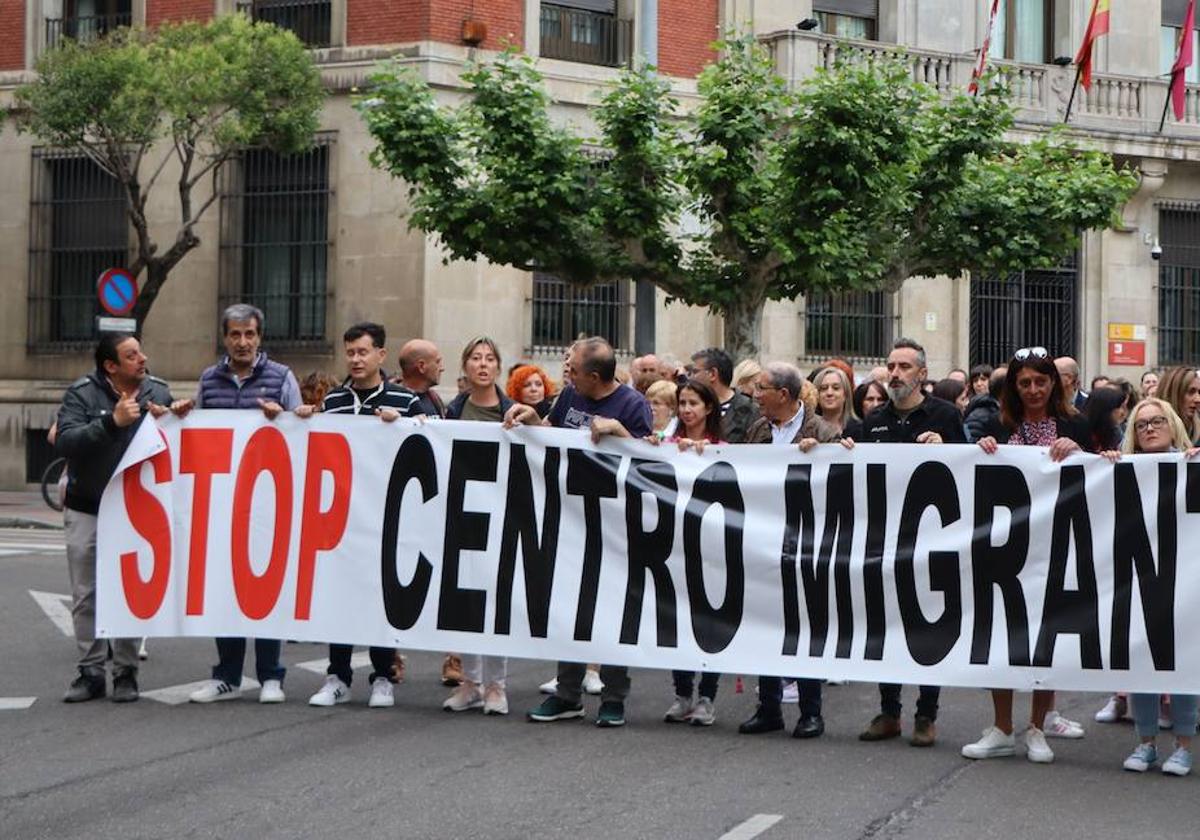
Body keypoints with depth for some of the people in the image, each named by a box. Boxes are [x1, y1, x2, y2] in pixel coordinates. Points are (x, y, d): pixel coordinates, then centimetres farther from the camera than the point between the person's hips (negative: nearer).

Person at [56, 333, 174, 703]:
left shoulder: (158, 392, 0)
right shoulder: (82, 393, -9)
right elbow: (64, 442, -23)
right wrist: (113, 422, -32)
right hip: (86, 510, -1)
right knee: (86, 596, 4)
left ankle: (126, 671, 11)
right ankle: (91, 670, 12)